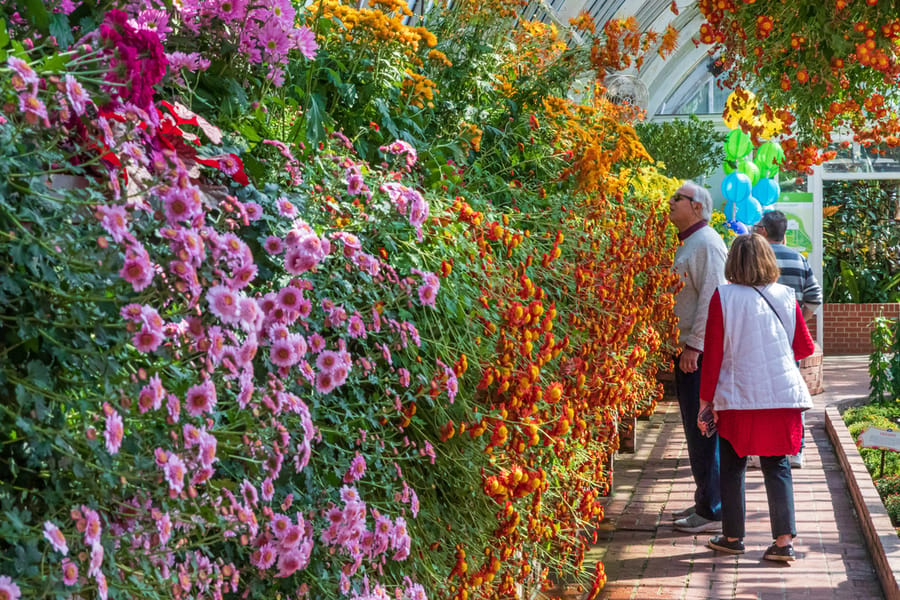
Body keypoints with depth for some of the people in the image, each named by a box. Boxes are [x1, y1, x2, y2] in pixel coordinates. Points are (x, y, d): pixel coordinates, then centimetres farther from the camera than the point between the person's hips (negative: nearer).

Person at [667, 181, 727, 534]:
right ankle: (705, 501, 21)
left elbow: (712, 297, -20)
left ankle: (712, 510, -4)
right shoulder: (688, 244, 19)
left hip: (701, 352, -10)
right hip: (688, 349, 10)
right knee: (696, 427, 13)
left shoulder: (706, 243, -12)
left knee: (702, 429, -8)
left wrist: (695, 344, -23)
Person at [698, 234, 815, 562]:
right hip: (782, 396, 2)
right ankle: (784, 540, 2)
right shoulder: (785, 296, 0)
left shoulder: (723, 297, -7)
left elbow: (713, 354, -6)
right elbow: (805, 348, 8)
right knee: (777, 467, 8)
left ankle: (733, 537, 20)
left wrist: (705, 403, 0)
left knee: (732, 467, 12)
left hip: (737, 399, -2)